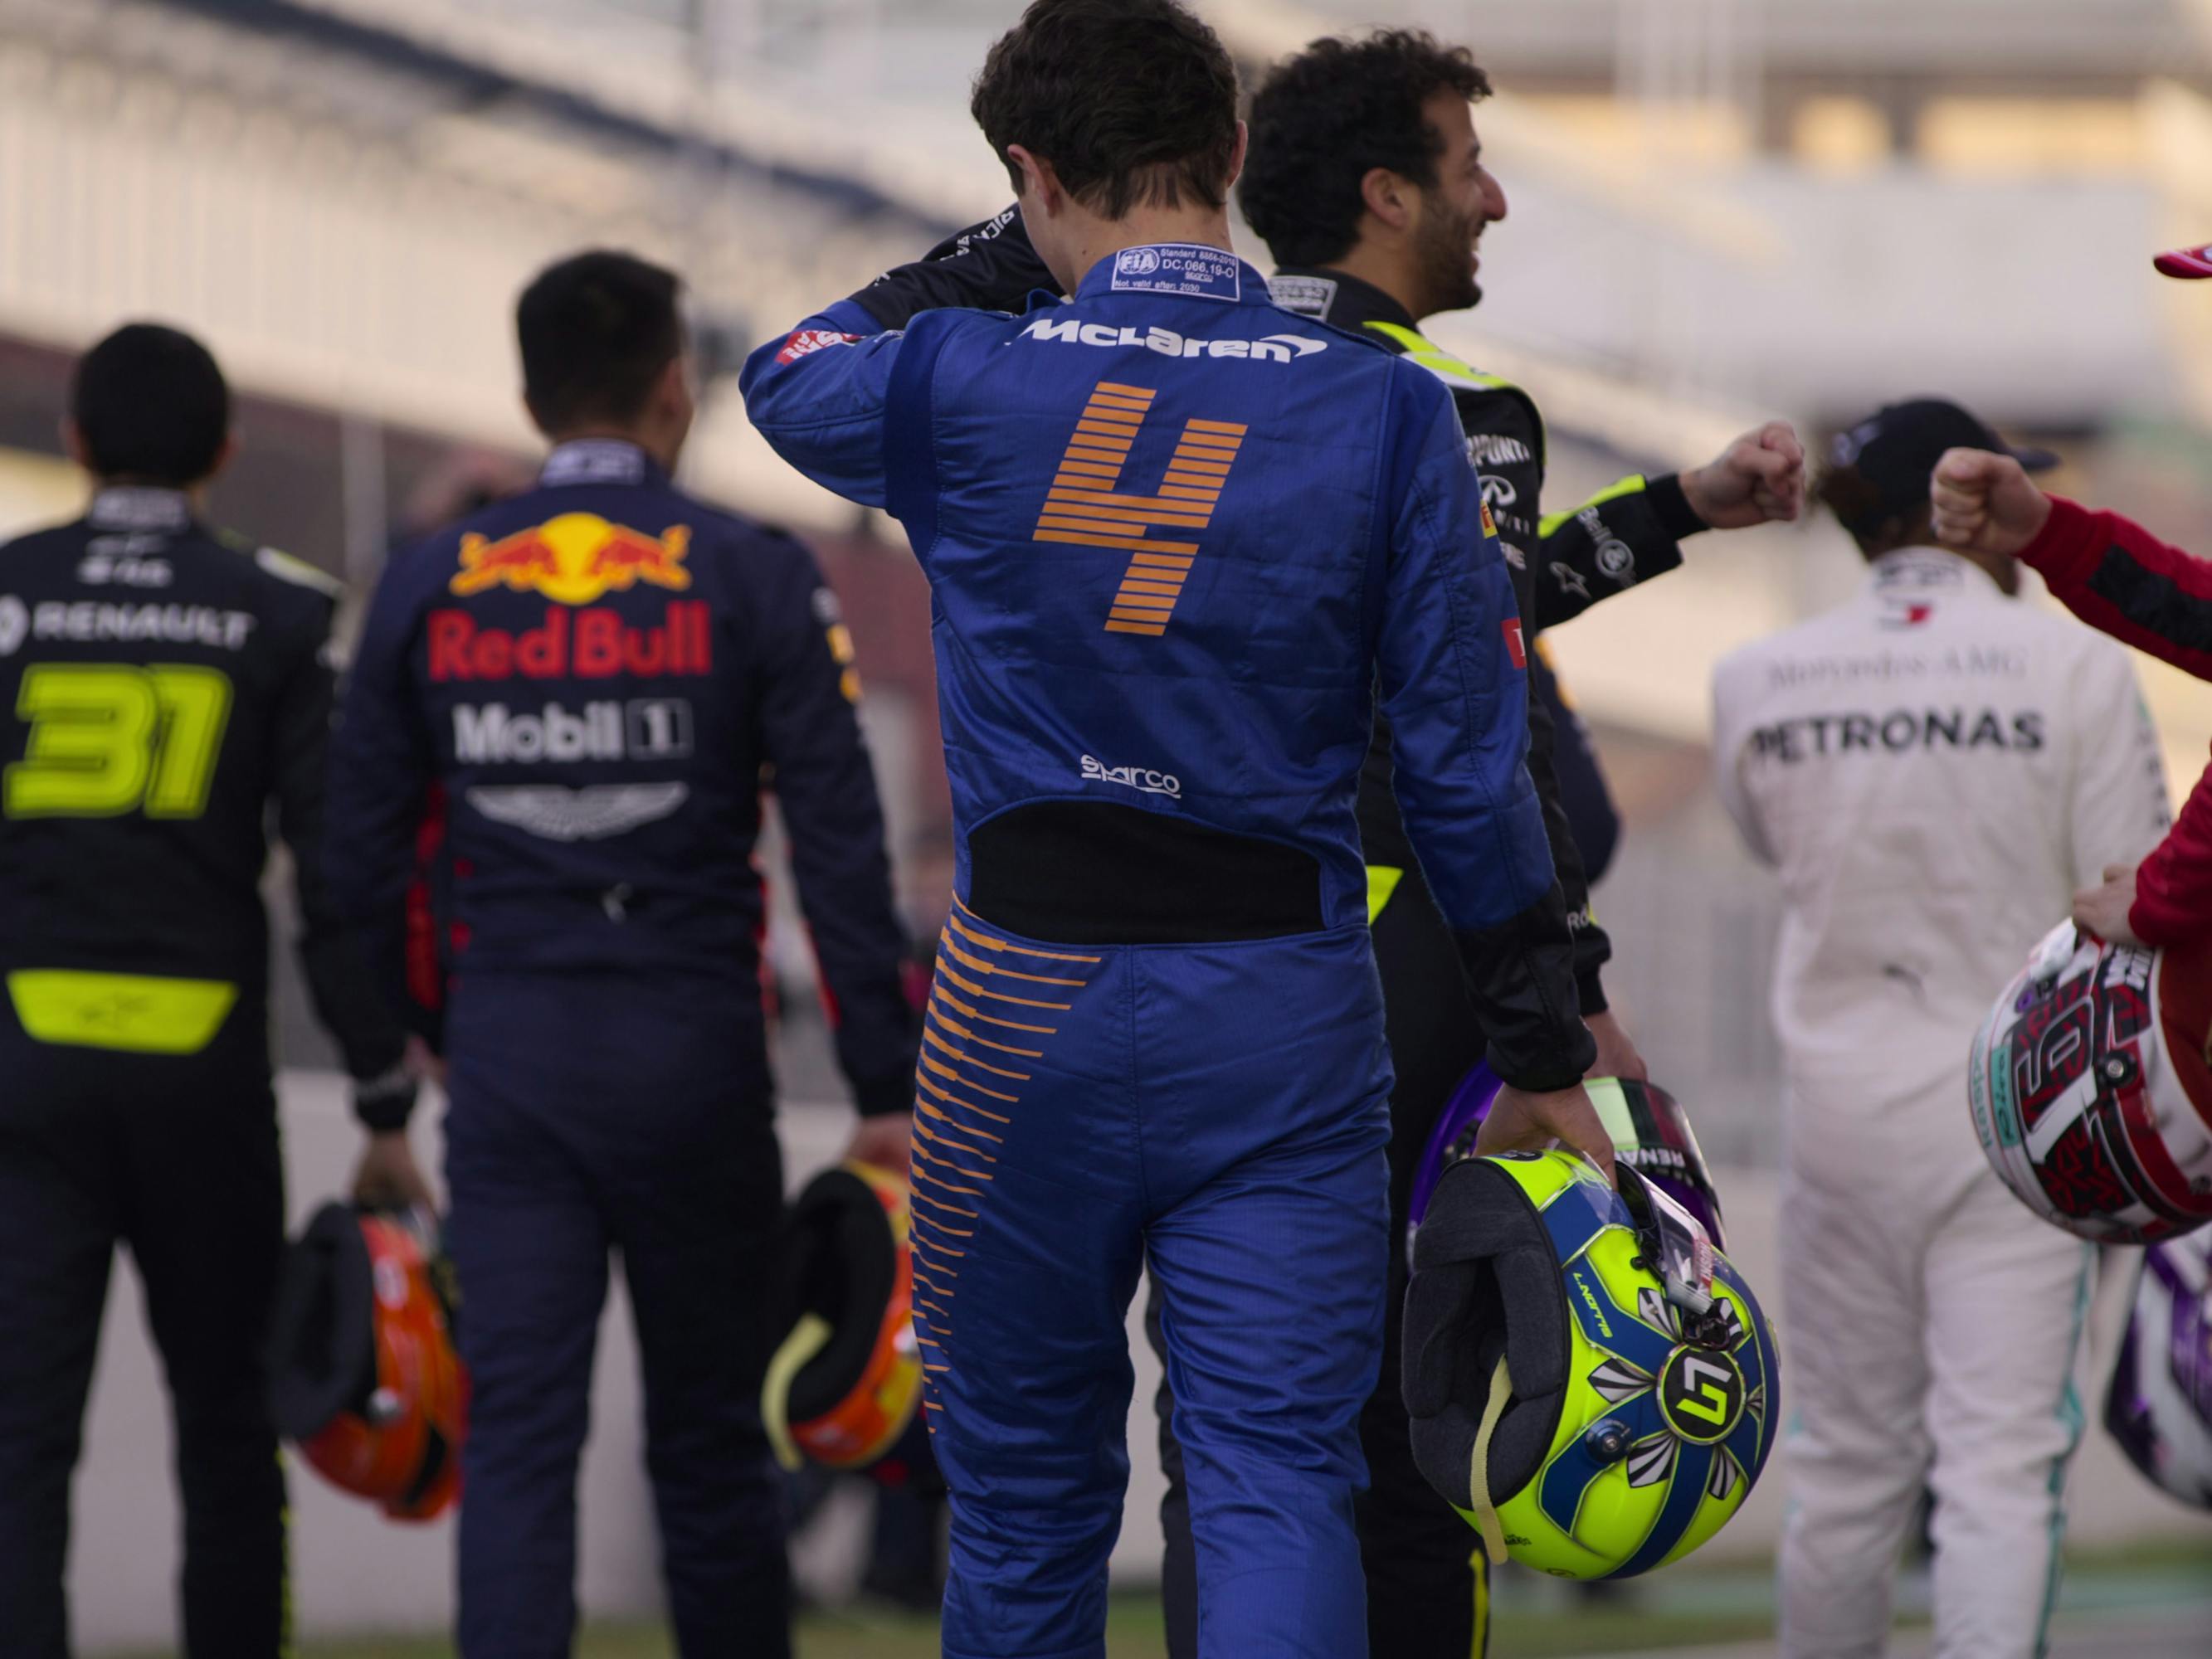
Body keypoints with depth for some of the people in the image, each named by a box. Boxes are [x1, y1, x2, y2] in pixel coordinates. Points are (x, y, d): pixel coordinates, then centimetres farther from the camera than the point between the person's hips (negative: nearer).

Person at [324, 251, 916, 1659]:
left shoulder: (427, 587, 5)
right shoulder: (754, 579, -2)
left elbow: (365, 858, 7)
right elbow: (842, 851, -6)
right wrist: (890, 1092, -3)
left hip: (501, 1053, 1)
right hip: (692, 1052, -1)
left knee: (517, 1440, -1)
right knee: (709, 1439, 10)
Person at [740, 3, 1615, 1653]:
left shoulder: (961, 382, -5)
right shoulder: (1384, 409, -4)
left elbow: (785, 377, 20)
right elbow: (1469, 758, -2)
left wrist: (1020, 251, 21)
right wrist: (1545, 1054, 6)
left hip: (1028, 1004, 0)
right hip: (1285, 1020, 0)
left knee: (1025, 1486, 15)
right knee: (1281, 1476, -4)